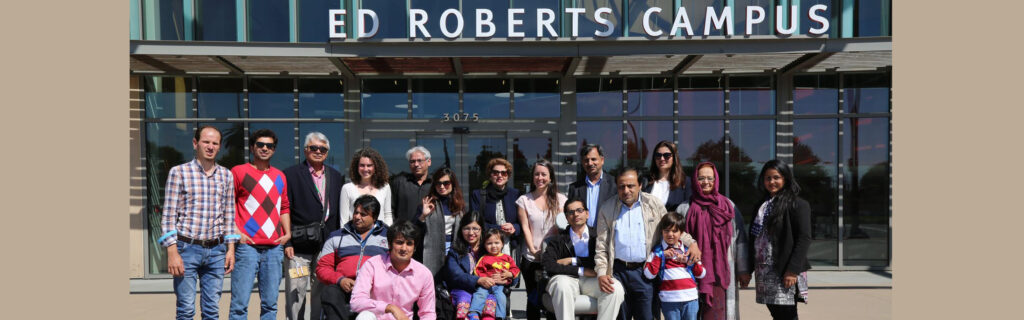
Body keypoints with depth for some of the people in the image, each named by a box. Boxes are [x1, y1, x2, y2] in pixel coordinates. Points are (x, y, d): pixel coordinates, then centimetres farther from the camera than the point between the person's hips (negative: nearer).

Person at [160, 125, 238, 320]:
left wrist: (231, 248, 8)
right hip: (187, 249, -3)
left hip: (216, 250, 3)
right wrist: (172, 252, -11)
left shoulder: (226, 176, 10)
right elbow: (168, 216, -4)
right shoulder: (179, 172, -1)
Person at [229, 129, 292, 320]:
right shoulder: (238, 172, 2)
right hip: (247, 246, -4)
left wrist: (287, 233, 9)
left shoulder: (280, 176, 16)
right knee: (240, 302, -5)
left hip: (274, 247, 5)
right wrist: (235, 232, -11)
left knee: (270, 303, 8)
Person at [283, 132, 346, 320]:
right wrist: (286, 242, -10)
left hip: (328, 245, 4)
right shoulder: (291, 175, 1)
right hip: (299, 247, -3)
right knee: (295, 293, 0)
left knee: (322, 292, 8)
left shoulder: (336, 177, 13)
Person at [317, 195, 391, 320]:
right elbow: (322, 268, 18)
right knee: (330, 292, -33)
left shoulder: (388, 236, 20)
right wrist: (339, 279, -3)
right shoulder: (336, 237, 24)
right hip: (344, 286, 2)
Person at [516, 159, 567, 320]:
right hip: (531, 258, 0)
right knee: (533, 299, 5)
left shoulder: (560, 199, 7)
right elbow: (525, 227, 2)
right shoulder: (524, 200, 7)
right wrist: (533, 249, -7)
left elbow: (562, 226, 2)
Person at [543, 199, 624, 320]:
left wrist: (573, 261, -5)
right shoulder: (558, 239, 9)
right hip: (566, 279, -1)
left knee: (615, 288, -28)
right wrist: (582, 271, -11)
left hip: (591, 280, 1)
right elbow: (548, 265, -7)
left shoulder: (597, 236, 11)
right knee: (562, 286, -36)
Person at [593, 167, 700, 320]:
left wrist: (692, 243, 0)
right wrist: (601, 273, -6)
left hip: (645, 272, 0)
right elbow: (601, 246, 5)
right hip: (618, 271, 0)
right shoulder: (607, 209, 5)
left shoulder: (653, 204, 6)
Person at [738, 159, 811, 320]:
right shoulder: (762, 206, 17)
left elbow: (804, 239, -10)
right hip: (764, 271, 6)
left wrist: (793, 270, -17)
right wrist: (747, 270, 13)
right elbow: (754, 238, 17)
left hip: (785, 272, -6)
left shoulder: (798, 204, -2)